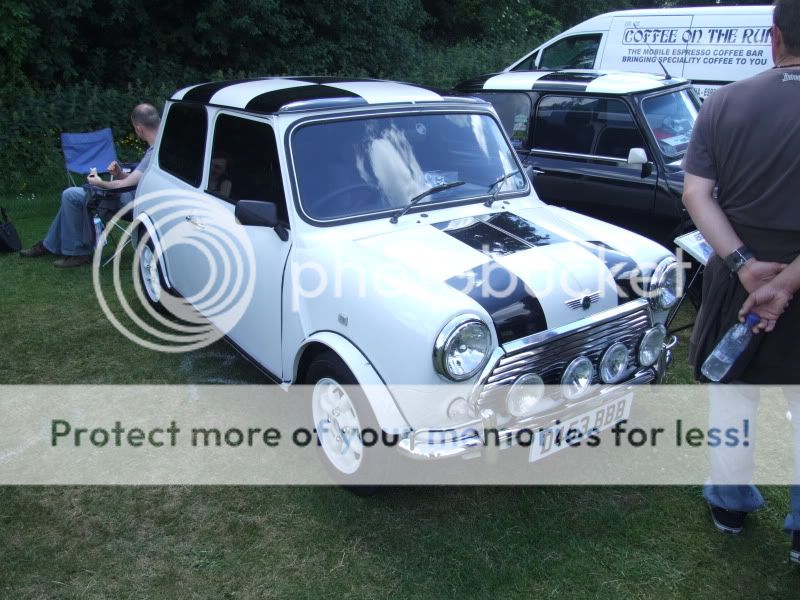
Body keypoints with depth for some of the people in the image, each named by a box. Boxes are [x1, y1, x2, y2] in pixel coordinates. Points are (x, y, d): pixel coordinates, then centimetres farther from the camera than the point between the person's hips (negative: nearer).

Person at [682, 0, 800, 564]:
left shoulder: (725, 102, -5)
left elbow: (696, 193, -10)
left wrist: (744, 265, -14)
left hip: (735, 278, 3)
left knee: (732, 395, 18)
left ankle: (730, 503, 35)